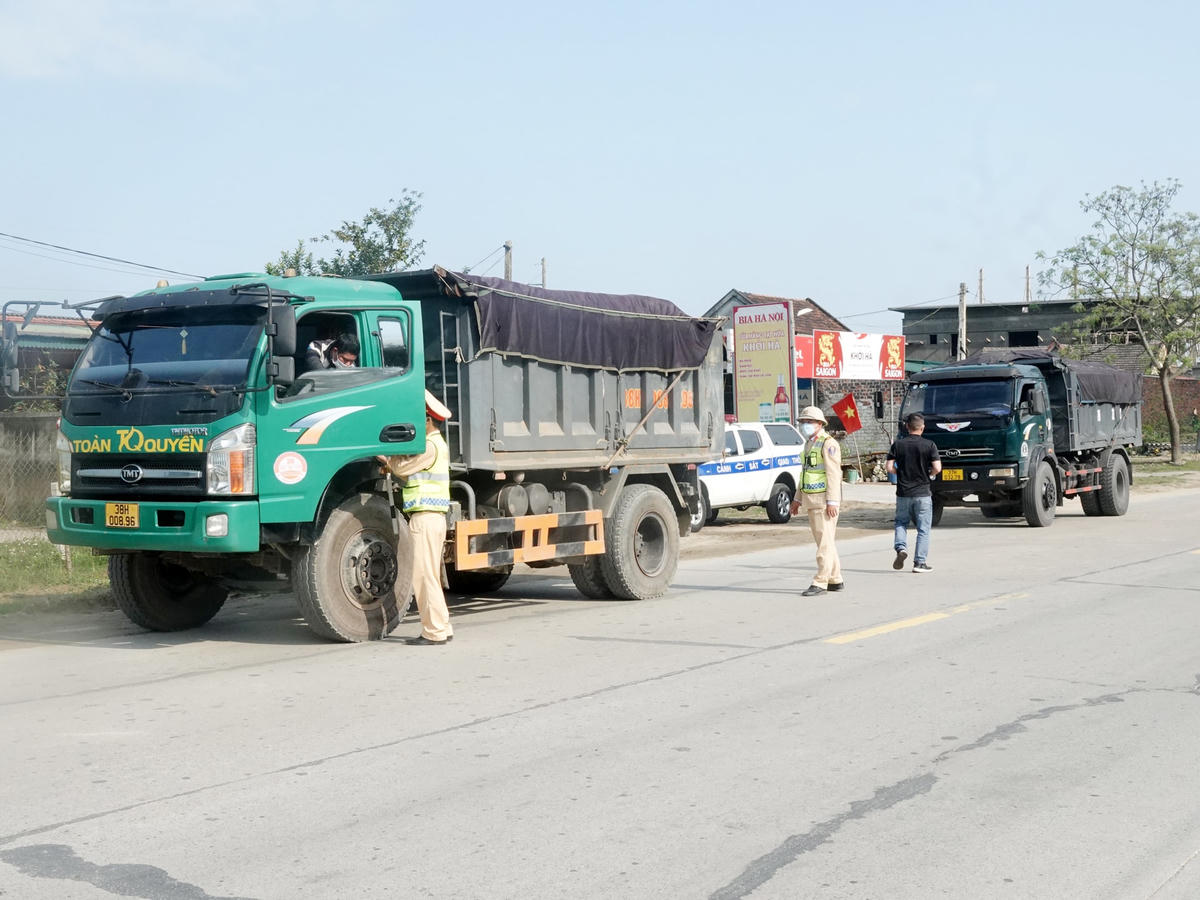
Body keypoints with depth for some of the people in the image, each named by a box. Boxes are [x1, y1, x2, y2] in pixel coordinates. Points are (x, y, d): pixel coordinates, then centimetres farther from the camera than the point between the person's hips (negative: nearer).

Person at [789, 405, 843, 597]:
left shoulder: (828, 444, -11)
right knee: (823, 541, 12)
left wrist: (832, 502, -22)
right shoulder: (809, 444, 18)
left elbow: (833, 474, -17)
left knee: (824, 541, -8)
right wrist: (798, 498, 21)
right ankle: (835, 580, 19)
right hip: (811, 501, 10)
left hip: (824, 500, -10)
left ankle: (820, 582, -9)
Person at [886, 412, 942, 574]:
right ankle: (920, 562, 6)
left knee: (901, 523, 20)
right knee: (923, 529, 6)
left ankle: (901, 547, -4)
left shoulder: (897, 444, -2)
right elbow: (937, 468, -13)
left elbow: (890, 468, -5)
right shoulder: (929, 445, -7)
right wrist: (928, 474, 8)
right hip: (922, 493, -2)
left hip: (903, 492, 2)